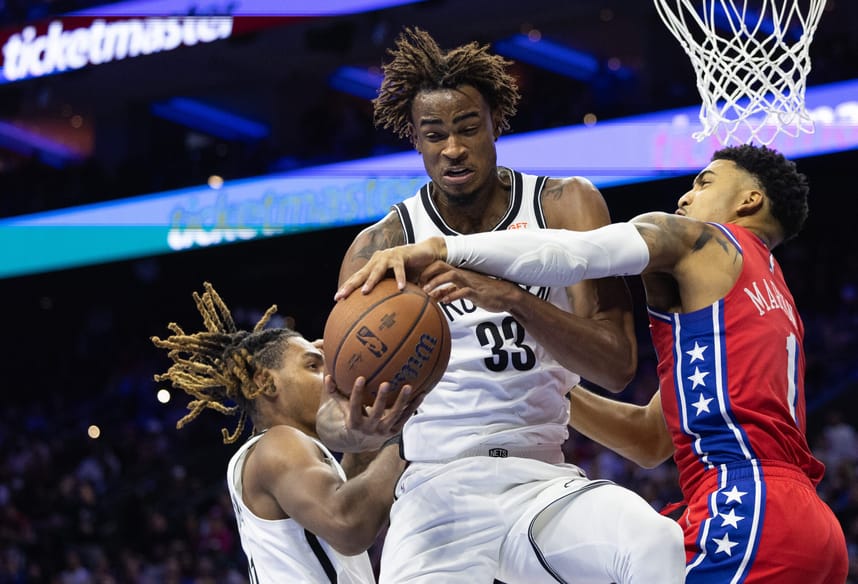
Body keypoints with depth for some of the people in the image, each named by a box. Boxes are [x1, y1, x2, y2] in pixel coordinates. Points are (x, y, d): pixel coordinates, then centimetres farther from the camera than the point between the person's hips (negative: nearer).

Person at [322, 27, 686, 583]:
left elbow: (617, 366, -10)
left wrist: (513, 298, -26)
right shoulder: (380, 248, 0)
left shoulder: (565, 206, 1)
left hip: (543, 480, 0)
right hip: (436, 492, 0)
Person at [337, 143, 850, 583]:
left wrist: (439, 248, -19)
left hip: (750, 506, -10)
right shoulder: (771, 291, 32)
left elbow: (571, 252, -15)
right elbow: (652, 441, 28)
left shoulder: (699, 239, 7)